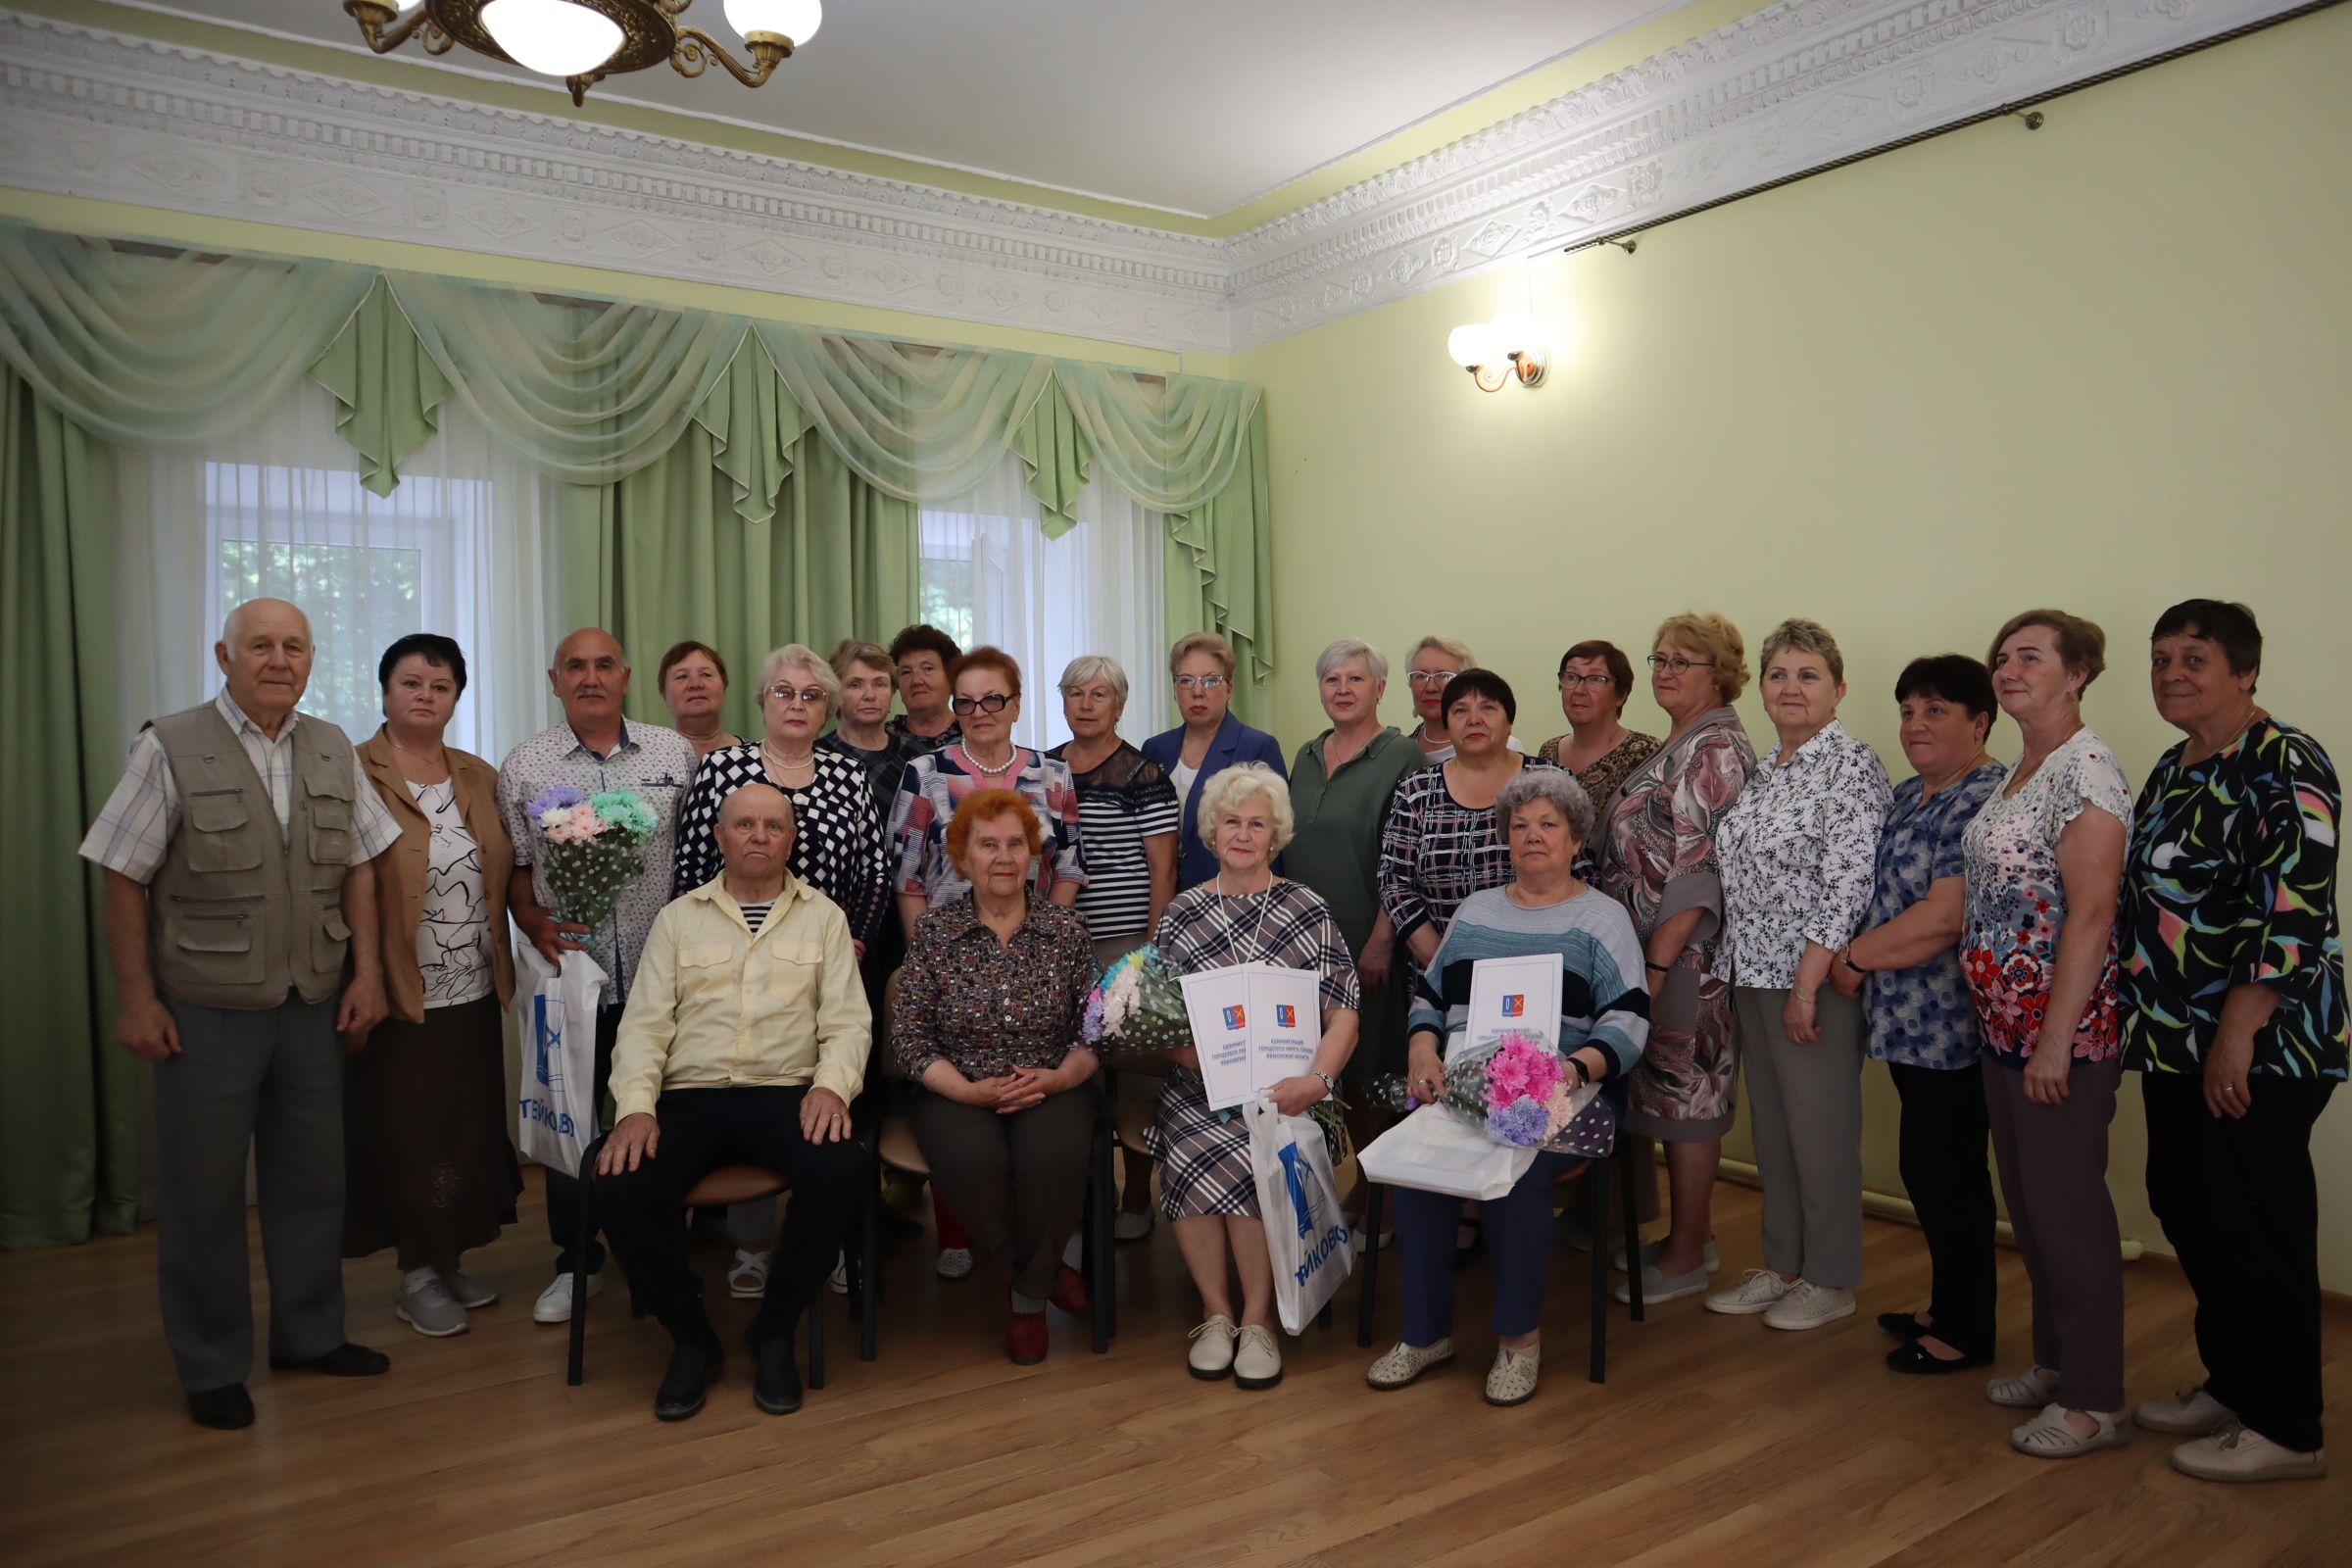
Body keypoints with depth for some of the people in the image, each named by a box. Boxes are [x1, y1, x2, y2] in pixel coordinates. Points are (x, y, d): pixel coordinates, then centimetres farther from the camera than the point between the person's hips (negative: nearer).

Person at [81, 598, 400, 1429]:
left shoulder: (332, 750, 7)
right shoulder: (170, 749, -7)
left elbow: (358, 867, 10)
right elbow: (124, 882, -6)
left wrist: (367, 972, 4)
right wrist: (136, 998, -8)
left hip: (313, 1008, 4)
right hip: (206, 1012, -4)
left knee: (312, 1178, 14)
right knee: (204, 1192, 8)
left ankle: (309, 1334, 32)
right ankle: (212, 1368, 24)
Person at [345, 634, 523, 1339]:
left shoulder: (479, 777, 11)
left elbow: (504, 875, 15)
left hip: (474, 991, 5)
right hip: (402, 994, -5)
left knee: (469, 1128, 11)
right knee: (407, 1133, 3)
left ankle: (447, 1260, 27)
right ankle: (416, 1277, 18)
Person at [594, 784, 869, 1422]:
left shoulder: (824, 917, 13)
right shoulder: (679, 918, 16)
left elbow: (847, 1021, 5)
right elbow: (644, 1023, 8)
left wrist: (831, 1085, -16)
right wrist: (635, 1107, -10)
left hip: (785, 1094, -1)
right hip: (688, 1096, 1)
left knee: (841, 1170, -32)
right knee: (621, 1191, -28)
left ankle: (774, 1332, -6)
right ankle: (691, 1338, 1)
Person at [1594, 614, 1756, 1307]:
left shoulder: (1718, 751, -14)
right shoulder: (1676, 749, 15)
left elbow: (1701, 873, -20)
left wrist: (1657, 964, -21)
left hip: (1682, 956, -9)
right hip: (1647, 951, 9)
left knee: (1684, 1094, 0)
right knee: (1673, 1092, 15)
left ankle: (1684, 1257, 12)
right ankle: (1692, 1234, 27)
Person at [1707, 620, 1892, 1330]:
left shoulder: (1853, 767, -12)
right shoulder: (1763, 771, 13)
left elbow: (1848, 886, -18)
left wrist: (1807, 985, -20)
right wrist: (1743, 969, 12)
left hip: (1816, 980, -8)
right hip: (1753, 976, 8)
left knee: (1821, 1128, 3)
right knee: (1770, 1124, 15)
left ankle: (1831, 1280, 18)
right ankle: (1783, 1264, 28)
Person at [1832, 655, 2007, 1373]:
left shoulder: (1986, 800, -17)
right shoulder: (1909, 795, 14)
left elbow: (1944, 918, -23)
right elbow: (1887, 894, 19)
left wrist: (1854, 955, -12)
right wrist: (1861, 961, 2)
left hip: (1952, 1024, -9)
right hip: (1911, 1023, 9)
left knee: (1945, 1171, 1)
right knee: (1927, 1166, 17)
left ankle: (1966, 1332, 17)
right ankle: (1949, 1307, 32)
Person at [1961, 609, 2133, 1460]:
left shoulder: (2086, 771, -15)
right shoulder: (2018, 771, 13)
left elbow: (2090, 915, -20)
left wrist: (2054, 1041, -21)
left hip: (2061, 1030, -9)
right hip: (2004, 1024, 9)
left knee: (2067, 1206, 0)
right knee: (2027, 1199, 17)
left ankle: (2093, 1402, 13)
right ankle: (2056, 1362, 32)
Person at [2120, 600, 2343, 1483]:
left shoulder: (2285, 767, -13)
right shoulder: (2172, 770, 14)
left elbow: (2293, 912, -20)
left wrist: (2237, 1036, -22)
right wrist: (2147, 1022, 18)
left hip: (2260, 1046, -9)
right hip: (2177, 1043, 9)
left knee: (2254, 1228, -1)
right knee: (2184, 1210, 14)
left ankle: (2286, 1431, 13)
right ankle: (2228, 1385, 30)